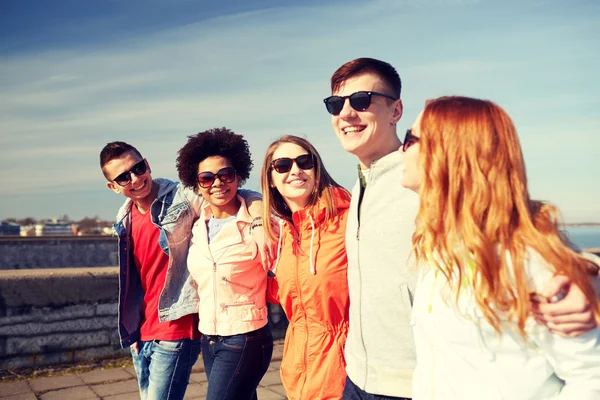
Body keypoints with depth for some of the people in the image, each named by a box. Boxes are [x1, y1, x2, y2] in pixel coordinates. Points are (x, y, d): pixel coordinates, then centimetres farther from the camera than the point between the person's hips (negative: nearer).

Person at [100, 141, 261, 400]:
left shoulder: (182, 198, -13)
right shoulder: (125, 219, 8)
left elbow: (247, 198, -13)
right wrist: (132, 330, 16)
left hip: (175, 334, -7)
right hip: (141, 335, 7)